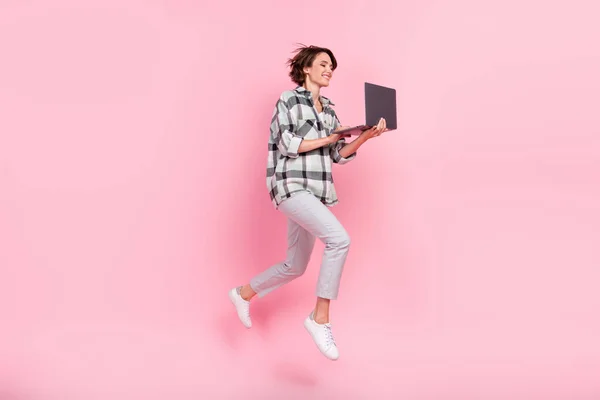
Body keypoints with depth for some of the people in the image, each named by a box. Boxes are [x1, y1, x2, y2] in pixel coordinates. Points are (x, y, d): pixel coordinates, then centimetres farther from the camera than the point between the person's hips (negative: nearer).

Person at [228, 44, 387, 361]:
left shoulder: (328, 109, 18)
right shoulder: (289, 99, -1)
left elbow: (340, 154, 11)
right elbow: (287, 145, -12)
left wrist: (366, 136, -4)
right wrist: (327, 138, -10)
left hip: (315, 192, 8)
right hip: (292, 187, -8)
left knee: (295, 267, 14)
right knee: (339, 239, -27)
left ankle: (243, 294, 38)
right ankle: (320, 318, -15)